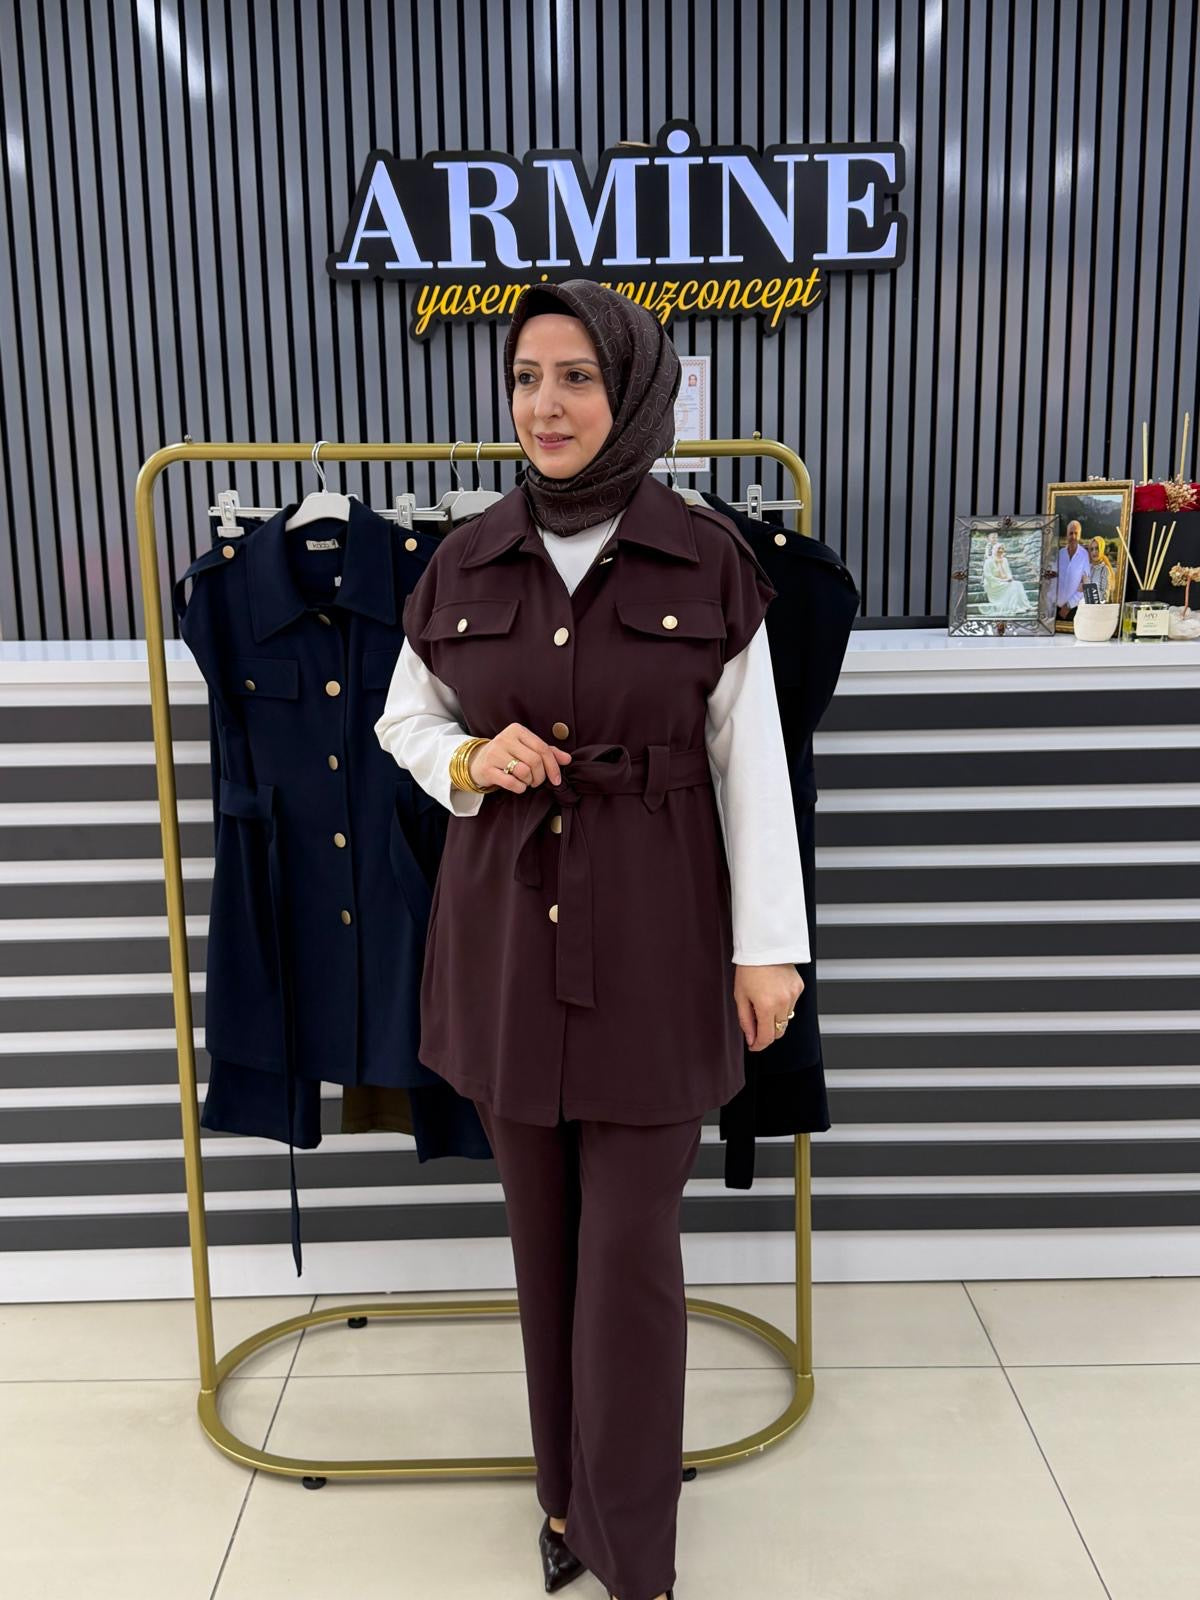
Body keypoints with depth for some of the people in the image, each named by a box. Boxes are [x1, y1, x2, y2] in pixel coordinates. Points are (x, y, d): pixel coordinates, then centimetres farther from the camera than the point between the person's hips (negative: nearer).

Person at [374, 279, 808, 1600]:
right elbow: (404, 719, 12)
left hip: (653, 939, -2)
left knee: (631, 1249, 2)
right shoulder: (464, 564, 1)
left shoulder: (707, 562, -5)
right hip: (505, 931, 3)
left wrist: (767, 945, -5)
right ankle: (569, 1493, 37)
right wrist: (469, 764, -10)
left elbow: (752, 766, -3)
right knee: (543, 1233, 14)